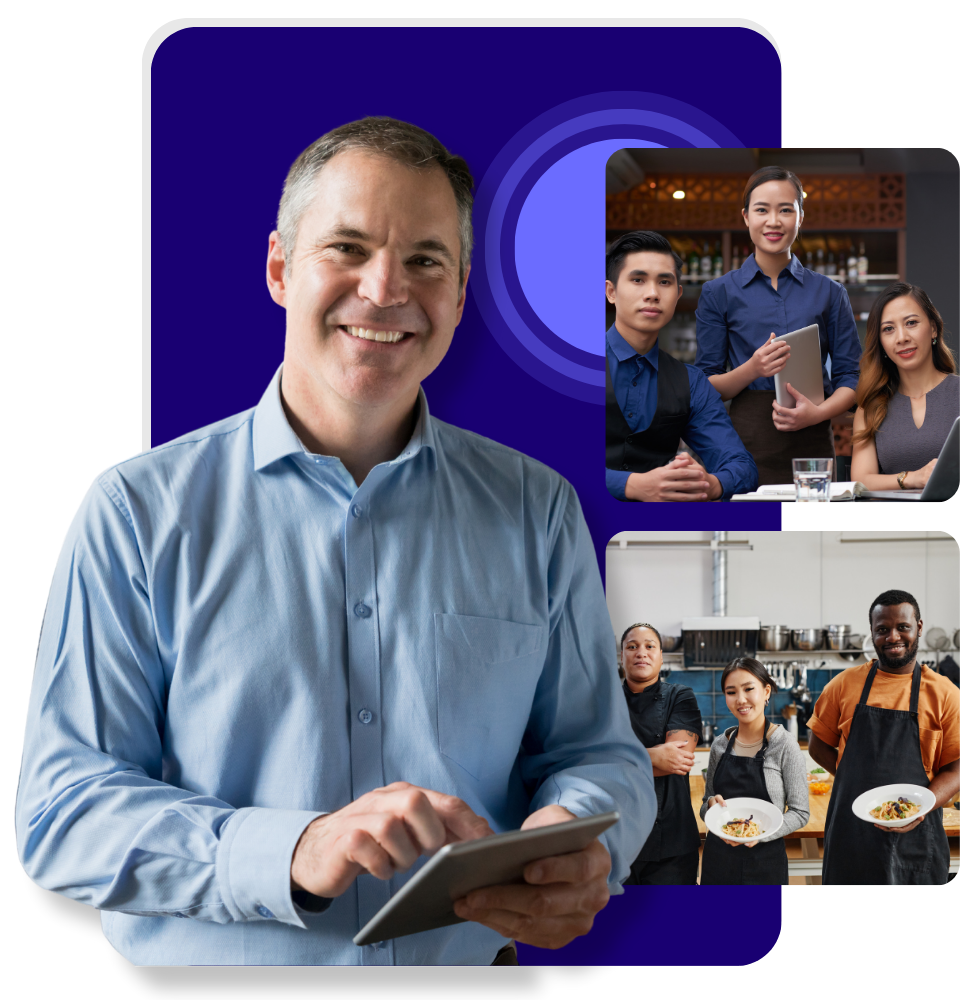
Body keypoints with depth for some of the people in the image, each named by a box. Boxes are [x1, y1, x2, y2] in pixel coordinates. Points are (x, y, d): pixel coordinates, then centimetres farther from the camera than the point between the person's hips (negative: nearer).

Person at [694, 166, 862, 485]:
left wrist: (817, 412, -12)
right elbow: (705, 386, 4)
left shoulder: (829, 292, 10)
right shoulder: (719, 292, 6)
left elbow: (850, 377, 8)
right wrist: (752, 369, -16)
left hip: (811, 443, 1)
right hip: (747, 445, -1)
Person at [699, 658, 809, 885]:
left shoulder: (785, 746, -9)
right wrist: (711, 805, -9)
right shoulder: (720, 746, 4)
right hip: (718, 857, 4)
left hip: (765, 863, -4)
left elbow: (800, 813, -8)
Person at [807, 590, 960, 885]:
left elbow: (954, 767, 1)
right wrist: (859, 781, -4)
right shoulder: (846, 684, 5)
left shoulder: (944, 693, 1)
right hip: (851, 834, 1)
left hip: (915, 837, -1)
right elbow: (818, 745, 11)